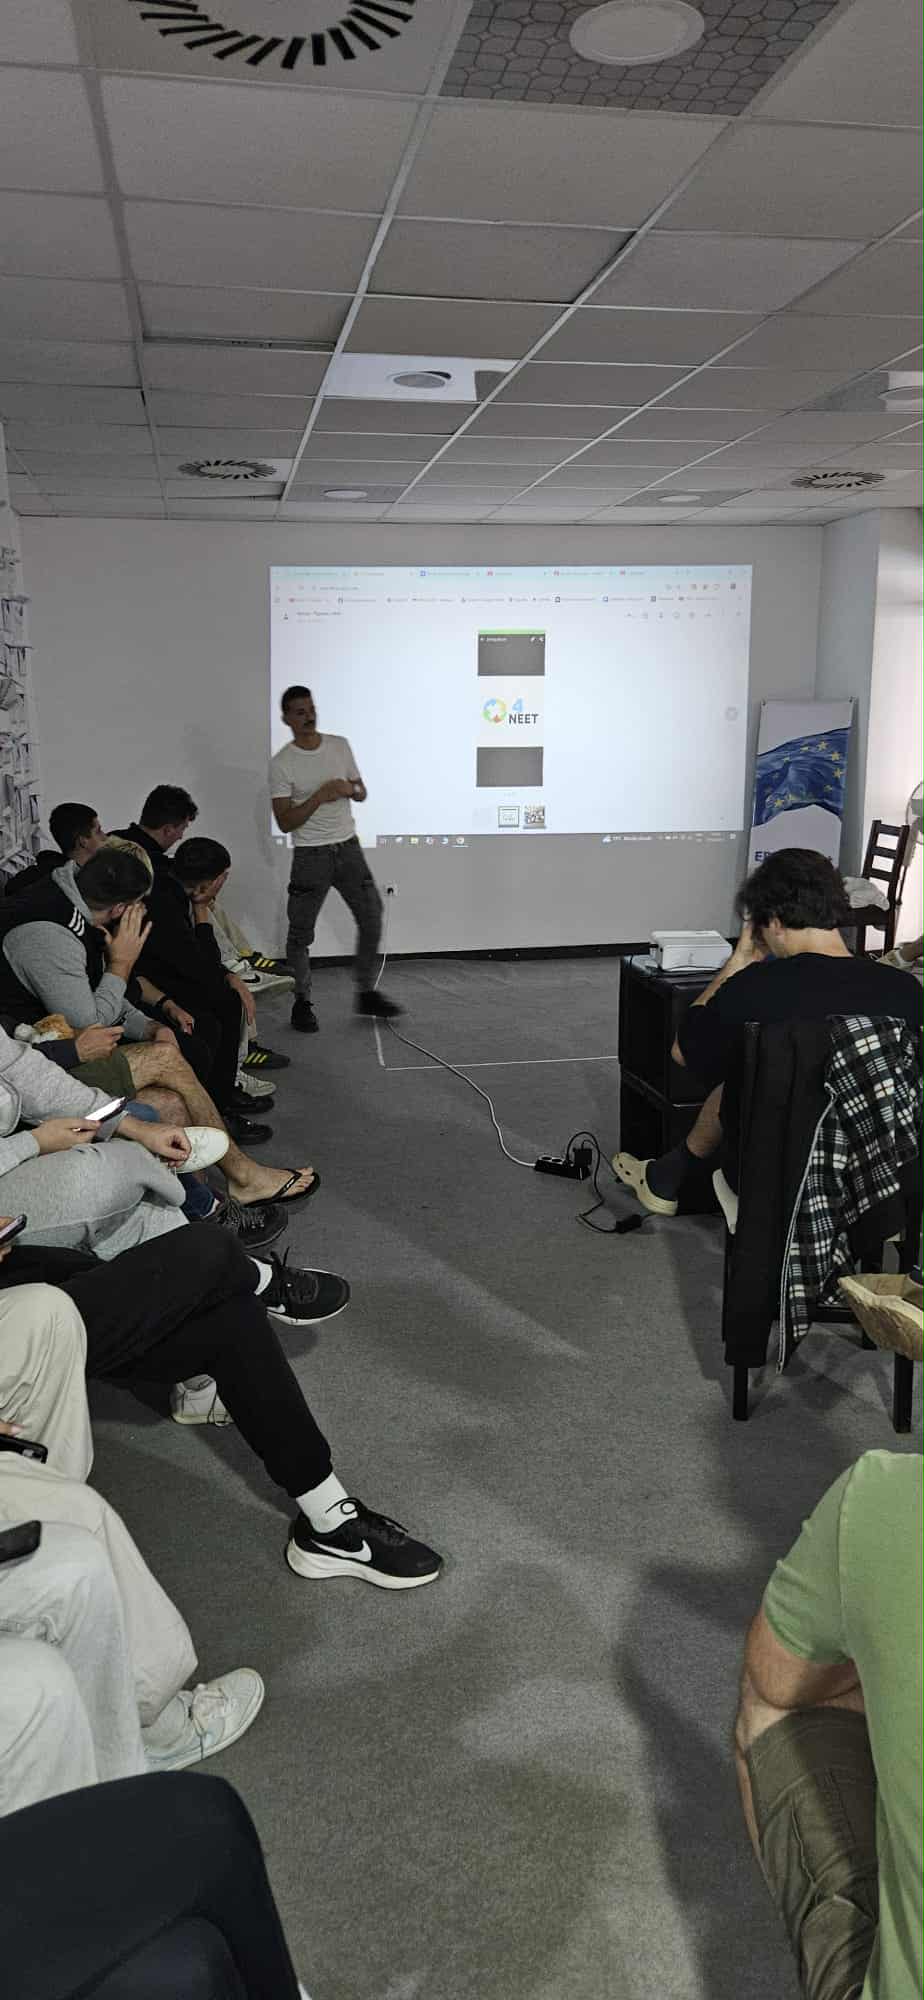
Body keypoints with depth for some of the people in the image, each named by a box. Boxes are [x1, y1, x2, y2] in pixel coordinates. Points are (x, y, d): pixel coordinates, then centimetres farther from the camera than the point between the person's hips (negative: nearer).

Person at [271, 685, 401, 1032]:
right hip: (310, 856, -4)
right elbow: (285, 822, -13)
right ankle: (302, 1003, 16)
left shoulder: (340, 745, 5)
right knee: (301, 932, 2)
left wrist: (349, 789, -10)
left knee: (371, 918, 5)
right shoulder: (281, 764, -9)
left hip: (348, 847, 4)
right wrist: (321, 795, -22)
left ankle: (367, 994, 19)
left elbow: (361, 793, 14)